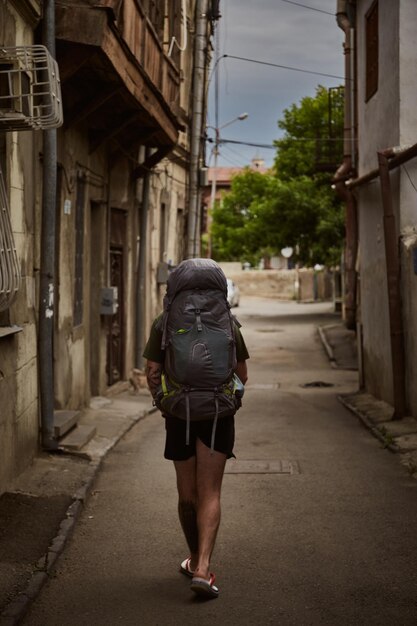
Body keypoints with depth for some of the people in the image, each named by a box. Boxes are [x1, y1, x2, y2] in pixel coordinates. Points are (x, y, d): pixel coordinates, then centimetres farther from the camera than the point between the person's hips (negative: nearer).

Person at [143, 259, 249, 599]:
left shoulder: (164, 324, -2)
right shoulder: (227, 323, 1)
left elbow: (153, 374, -4)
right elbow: (242, 375, 6)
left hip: (179, 414, 0)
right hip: (218, 415, 0)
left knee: (187, 492, 15)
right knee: (210, 493, -2)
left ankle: (196, 560, 30)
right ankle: (202, 568, -17)